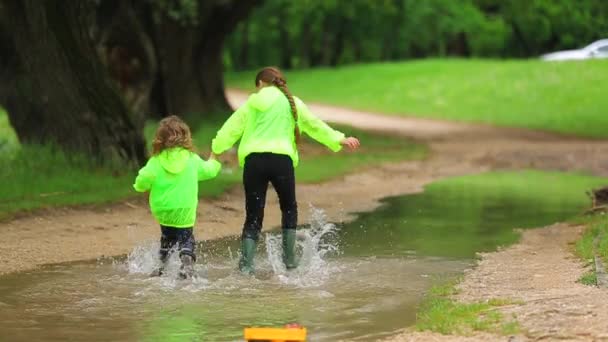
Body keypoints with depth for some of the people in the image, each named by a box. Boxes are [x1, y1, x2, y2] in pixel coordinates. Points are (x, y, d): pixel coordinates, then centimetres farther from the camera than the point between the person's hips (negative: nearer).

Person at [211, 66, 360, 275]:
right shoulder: (292, 103, 13)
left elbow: (232, 128, 12)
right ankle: (289, 258, 16)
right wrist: (339, 140, 21)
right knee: (289, 209, 21)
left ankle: (246, 264, -5)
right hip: (281, 159, -1)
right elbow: (314, 125, 14)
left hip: (253, 159, 1)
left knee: (253, 216, 5)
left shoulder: (252, 103, 14)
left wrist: (216, 149, 20)